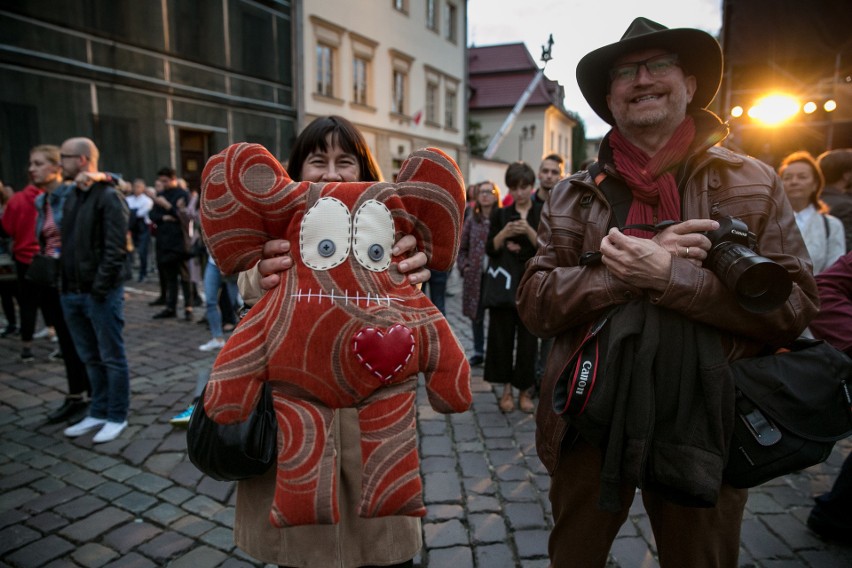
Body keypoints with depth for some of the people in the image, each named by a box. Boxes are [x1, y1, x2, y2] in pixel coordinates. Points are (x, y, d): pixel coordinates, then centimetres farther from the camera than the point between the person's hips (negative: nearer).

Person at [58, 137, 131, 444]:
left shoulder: (109, 197, -10)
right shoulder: (71, 197, 14)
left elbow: (115, 248, -16)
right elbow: (66, 243, 19)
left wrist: (100, 287, -19)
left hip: (101, 293, -7)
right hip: (72, 292, 8)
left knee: (112, 358, 3)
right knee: (91, 359, 15)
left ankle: (117, 417, 14)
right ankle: (98, 413, 26)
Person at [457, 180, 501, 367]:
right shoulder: (471, 220, 8)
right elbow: (461, 248, 13)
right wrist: (464, 266, 2)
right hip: (474, 276, 4)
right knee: (476, 315, 11)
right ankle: (478, 352, 25)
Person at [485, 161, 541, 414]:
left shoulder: (543, 213, 5)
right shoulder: (500, 214, 9)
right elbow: (490, 249, 3)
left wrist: (529, 231, -19)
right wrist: (503, 235, -15)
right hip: (504, 283, 1)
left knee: (528, 339, 1)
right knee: (502, 336, 2)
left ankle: (524, 390, 14)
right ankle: (507, 389, 14)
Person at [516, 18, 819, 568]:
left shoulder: (753, 184, -1)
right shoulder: (575, 194, 0)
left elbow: (793, 306, -8)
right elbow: (534, 303, -6)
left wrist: (670, 275, -22)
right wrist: (631, 268, -20)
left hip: (703, 428, 0)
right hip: (588, 423, 1)